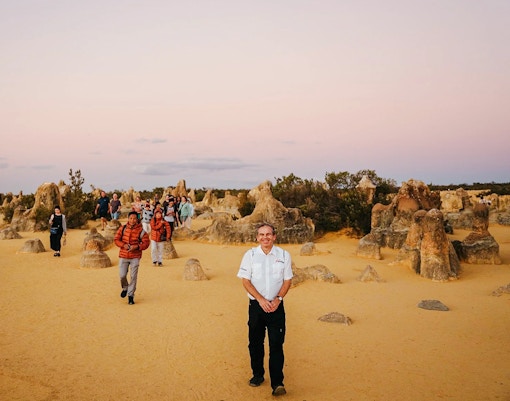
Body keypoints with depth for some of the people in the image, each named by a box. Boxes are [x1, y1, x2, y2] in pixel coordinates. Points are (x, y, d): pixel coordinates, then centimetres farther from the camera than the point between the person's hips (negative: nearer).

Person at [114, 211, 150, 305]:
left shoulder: (140, 230, -4)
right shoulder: (122, 228, 2)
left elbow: (146, 243, -3)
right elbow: (116, 239, 5)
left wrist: (137, 247, -18)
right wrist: (123, 245, -12)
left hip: (135, 256, -2)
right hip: (123, 255, 2)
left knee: (133, 276, -3)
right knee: (122, 275, 0)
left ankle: (130, 295, 9)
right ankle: (125, 288, 32)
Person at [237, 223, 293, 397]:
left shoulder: (284, 255, 2)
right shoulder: (250, 255, -1)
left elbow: (287, 280, 5)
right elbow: (246, 280, -3)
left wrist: (278, 299, -10)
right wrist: (261, 299, -14)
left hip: (276, 306, -1)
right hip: (256, 305, 1)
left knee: (276, 344, -4)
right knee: (255, 342, 11)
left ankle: (277, 383, 0)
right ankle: (257, 375, 29)